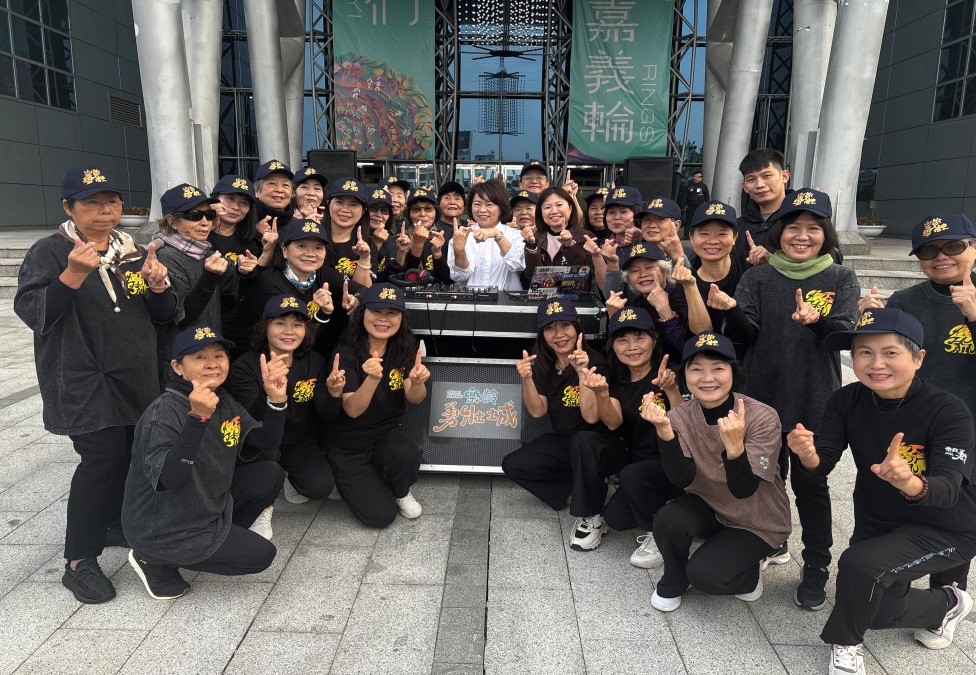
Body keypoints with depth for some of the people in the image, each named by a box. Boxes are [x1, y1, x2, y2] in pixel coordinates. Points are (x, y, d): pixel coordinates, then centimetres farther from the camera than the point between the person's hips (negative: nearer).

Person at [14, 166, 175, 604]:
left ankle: (115, 525, 33)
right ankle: (79, 561, 1)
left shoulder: (133, 252, 12)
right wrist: (73, 275, -28)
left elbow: (163, 315, 14)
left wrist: (158, 286, -7)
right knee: (103, 459, -12)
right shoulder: (51, 251, -5)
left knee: (132, 454, 10)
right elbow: (30, 312, -15)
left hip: (137, 380, 6)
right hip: (85, 383, -6)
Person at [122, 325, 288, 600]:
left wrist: (276, 399, -16)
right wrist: (197, 418, -48)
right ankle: (157, 561, 2)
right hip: (163, 529, -8)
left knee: (270, 474, 3)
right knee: (261, 554, -6)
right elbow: (165, 480, -38)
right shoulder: (164, 413, -26)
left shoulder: (224, 402, -2)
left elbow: (267, 443, 1)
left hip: (209, 504, 8)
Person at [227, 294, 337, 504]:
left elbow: (327, 414, -11)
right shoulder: (244, 366, -17)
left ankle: (286, 474, 14)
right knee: (263, 445, -35)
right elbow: (251, 422, -28)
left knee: (321, 486, -22)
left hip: (302, 443, 2)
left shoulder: (315, 361, -7)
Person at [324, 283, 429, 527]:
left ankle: (401, 493, 3)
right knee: (380, 515, -12)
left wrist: (418, 382, -42)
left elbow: (414, 398, -17)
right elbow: (353, 410, -28)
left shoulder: (405, 348, -8)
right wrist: (372, 379, -48)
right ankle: (350, 482, 20)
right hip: (347, 445, -2)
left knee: (407, 454, -32)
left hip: (387, 433, 3)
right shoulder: (346, 353, -20)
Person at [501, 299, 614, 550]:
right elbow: (537, 411, -7)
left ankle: (592, 516, -16)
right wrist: (526, 379, -23)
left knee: (582, 441, -39)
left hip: (601, 446, -6)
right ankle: (588, 486, 2)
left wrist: (583, 372, -38)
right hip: (563, 443, 6)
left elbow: (591, 417, -27)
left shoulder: (595, 362, -19)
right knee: (513, 465, -9)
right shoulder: (543, 364, -3)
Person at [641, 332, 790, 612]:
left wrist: (735, 445, -46)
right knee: (667, 520, -27)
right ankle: (673, 581, 4)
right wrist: (664, 430, -38)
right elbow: (682, 479, -22)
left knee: (704, 573, -22)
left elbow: (743, 490, -27)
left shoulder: (763, 417, -24)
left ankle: (749, 570, 12)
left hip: (759, 523, -3)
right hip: (709, 506, 3)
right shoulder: (681, 416, -13)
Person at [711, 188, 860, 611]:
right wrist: (731, 310, -29)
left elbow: (844, 334, -12)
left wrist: (816, 322, -34)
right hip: (763, 395, 2)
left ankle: (816, 570, 20)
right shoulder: (757, 277, 2)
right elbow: (746, 336, -7)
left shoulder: (841, 279, 1)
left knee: (810, 482, 5)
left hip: (816, 401, -1)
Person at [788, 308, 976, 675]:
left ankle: (844, 641, 0)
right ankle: (945, 605, 36)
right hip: (876, 523, 5)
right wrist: (807, 454, -43)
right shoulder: (846, 401, -12)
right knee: (873, 608, 5)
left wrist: (910, 483, -58)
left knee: (858, 564, -30)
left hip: (945, 530, -5)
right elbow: (822, 465, -18)